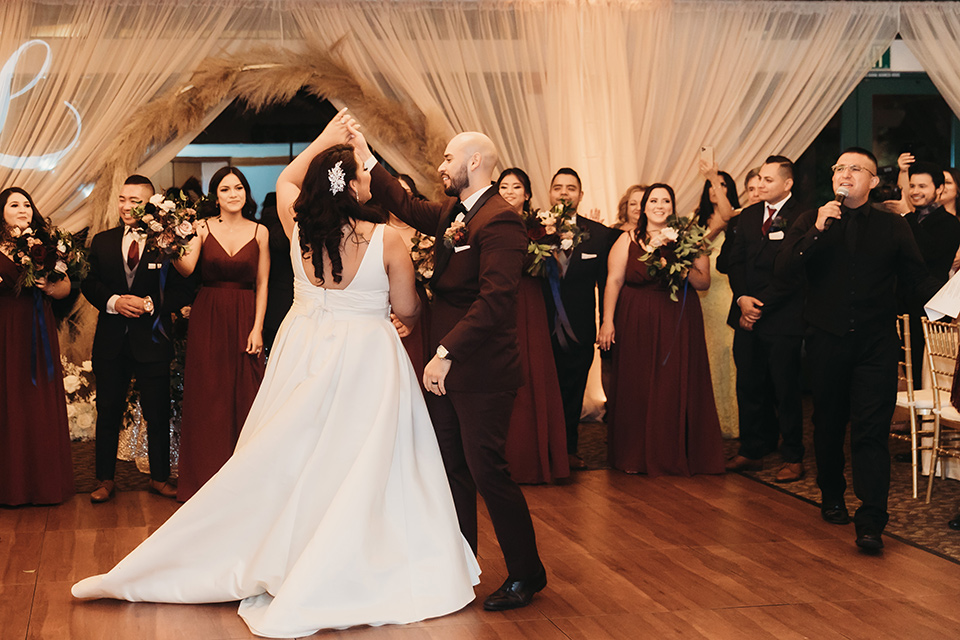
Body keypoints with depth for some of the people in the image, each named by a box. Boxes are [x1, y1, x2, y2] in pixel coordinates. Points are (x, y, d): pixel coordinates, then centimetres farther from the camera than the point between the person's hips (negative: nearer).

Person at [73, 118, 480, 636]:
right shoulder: (386, 239, -13)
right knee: (361, 468, 3)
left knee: (284, 461, 13)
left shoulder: (299, 226, -3)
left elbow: (285, 180, 20)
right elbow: (406, 310, -3)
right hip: (366, 359, -4)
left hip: (304, 354, 4)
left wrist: (324, 141, 22)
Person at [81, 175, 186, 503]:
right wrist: (114, 301, -11)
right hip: (111, 341, 3)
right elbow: (89, 284, 7)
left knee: (158, 413, 7)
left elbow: (181, 291, -6)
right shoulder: (102, 242, 6)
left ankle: (160, 478, 21)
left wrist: (150, 304, -19)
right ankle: (105, 479, 21)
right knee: (108, 411, 9)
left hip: (151, 340, -2)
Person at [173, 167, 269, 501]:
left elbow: (262, 285, 4)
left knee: (242, 397, 2)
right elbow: (186, 269, -13)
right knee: (207, 398, 2)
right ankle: (204, 478, 12)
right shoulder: (203, 228, 1)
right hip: (207, 319, 0)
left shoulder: (259, 232, 4)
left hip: (244, 320, 0)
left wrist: (257, 327, -4)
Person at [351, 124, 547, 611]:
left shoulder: (499, 221, -18)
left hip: (481, 373, -9)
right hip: (445, 367, 9)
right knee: (452, 468, 15)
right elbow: (408, 207, 29)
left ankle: (526, 574, 9)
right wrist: (366, 157, 24)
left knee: (486, 469, -4)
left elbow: (494, 300, -25)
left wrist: (446, 353, -27)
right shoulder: (452, 212, 12)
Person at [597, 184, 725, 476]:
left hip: (679, 325, 1)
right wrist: (607, 321, -7)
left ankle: (677, 455, 13)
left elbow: (704, 282, 5)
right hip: (637, 325, -1)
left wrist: (684, 267, -14)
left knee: (677, 387, 2)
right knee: (636, 387, 3)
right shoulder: (627, 241, 3)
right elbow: (614, 281, 0)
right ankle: (636, 456, 13)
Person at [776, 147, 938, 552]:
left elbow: (917, 278, 5)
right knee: (828, 424, 13)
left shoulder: (893, 226, 7)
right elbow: (783, 271, -6)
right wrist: (817, 231, -16)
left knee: (871, 429, -9)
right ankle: (832, 498, 32)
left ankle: (870, 522, -11)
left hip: (875, 342, -1)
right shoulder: (810, 222, 7)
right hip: (826, 339, 2)